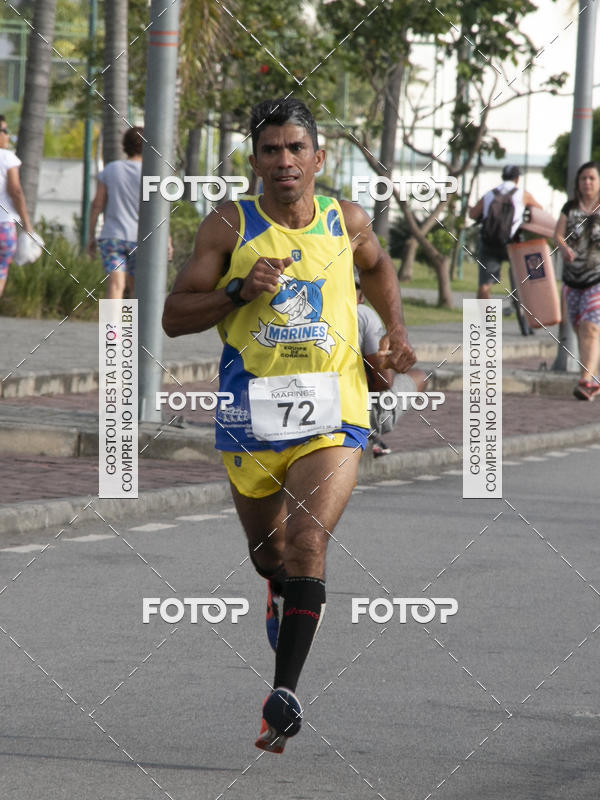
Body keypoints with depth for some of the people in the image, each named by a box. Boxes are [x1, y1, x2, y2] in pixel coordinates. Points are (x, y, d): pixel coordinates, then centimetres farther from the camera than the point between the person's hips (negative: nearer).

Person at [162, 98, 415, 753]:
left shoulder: (345, 221, 5)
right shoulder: (229, 227, -2)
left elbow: (376, 267, 29)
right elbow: (173, 317, -3)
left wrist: (395, 331, 13)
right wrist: (239, 289, -18)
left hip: (333, 414, -1)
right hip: (250, 414, 1)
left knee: (306, 541, -18)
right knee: (267, 549, 16)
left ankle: (285, 694, -22)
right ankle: (281, 592, 55)